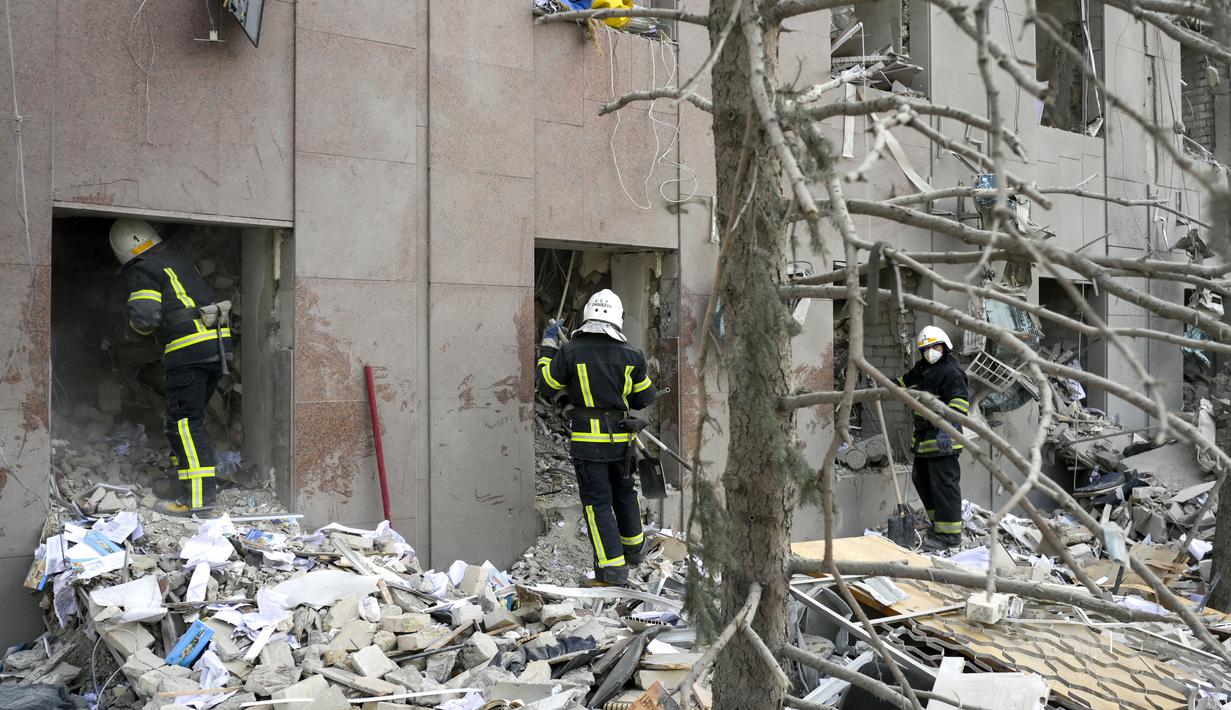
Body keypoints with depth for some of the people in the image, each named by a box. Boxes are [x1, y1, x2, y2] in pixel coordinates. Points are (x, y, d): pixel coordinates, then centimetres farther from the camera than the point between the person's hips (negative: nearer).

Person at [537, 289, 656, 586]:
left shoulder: (569, 352, -10)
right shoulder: (631, 355, -2)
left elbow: (547, 386, 4)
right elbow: (645, 399, 6)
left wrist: (548, 347, 12)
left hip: (587, 440, -3)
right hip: (621, 439, 3)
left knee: (597, 501, 0)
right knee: (624, 494, 23)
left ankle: (613, 570, -5)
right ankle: (633, 549, 41)